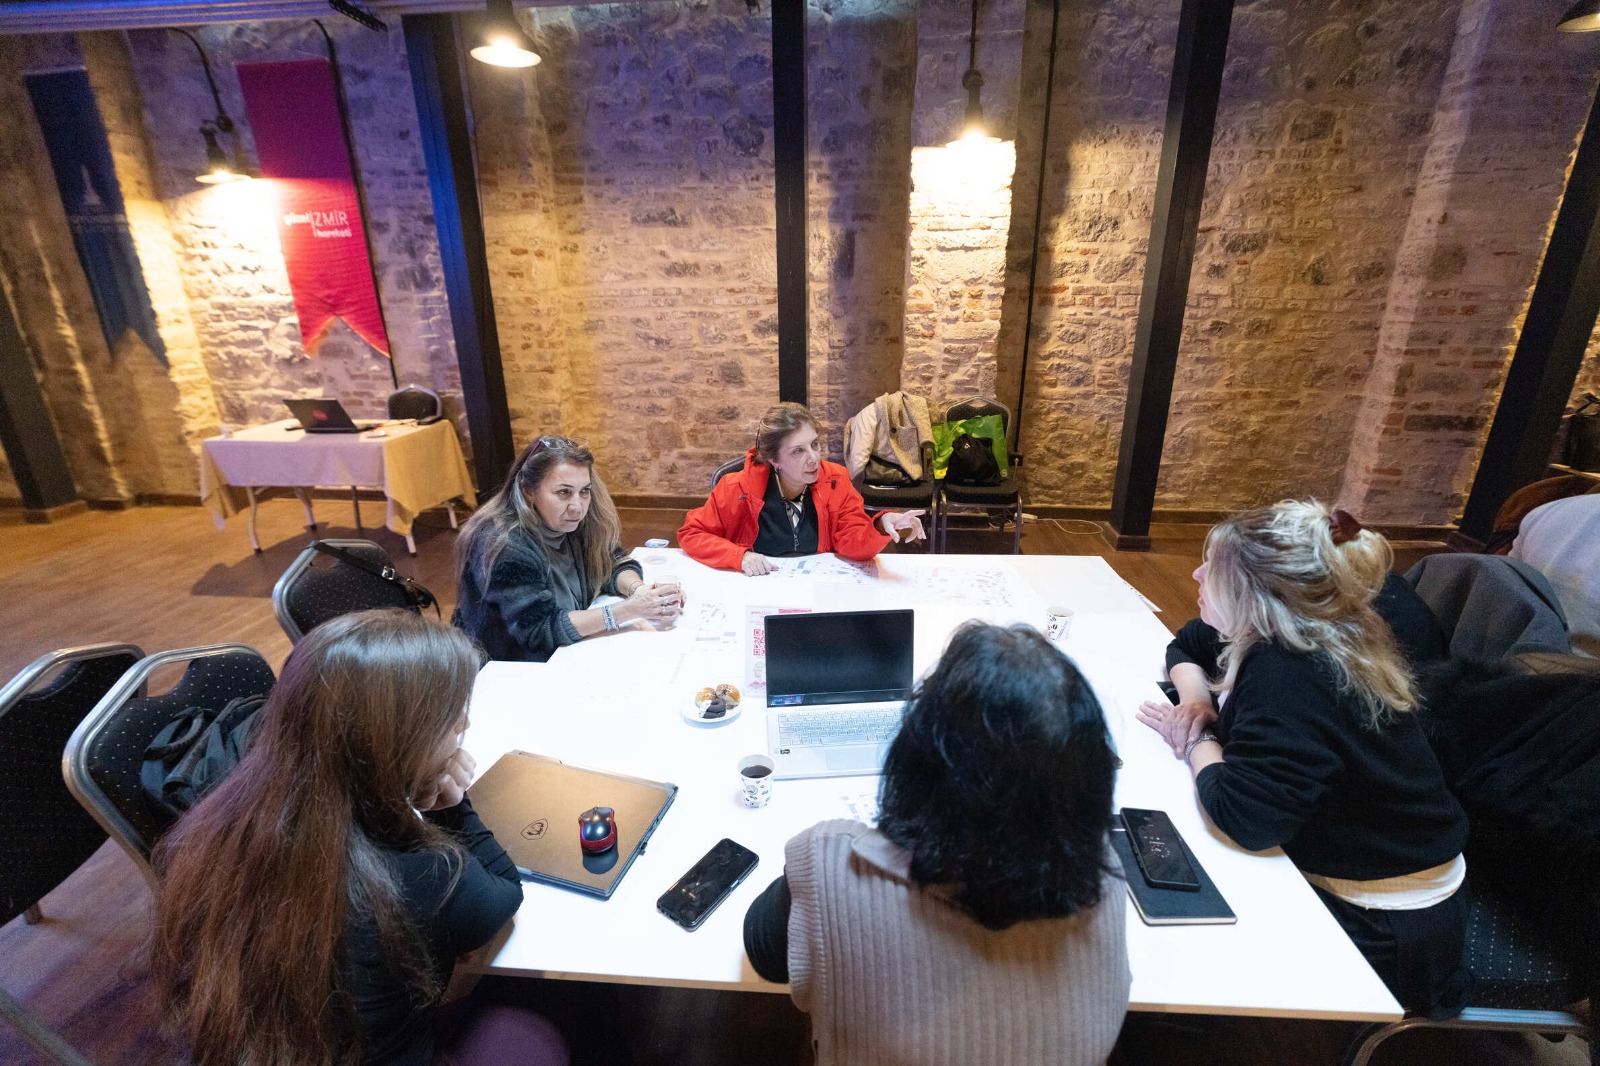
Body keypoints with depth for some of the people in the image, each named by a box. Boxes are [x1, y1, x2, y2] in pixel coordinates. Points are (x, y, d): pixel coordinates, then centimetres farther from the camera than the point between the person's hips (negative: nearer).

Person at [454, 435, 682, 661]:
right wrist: (628, 610, -33)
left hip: (563, 654, 6)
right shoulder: (506, 546, -25)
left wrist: (638, 589, -25)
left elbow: (612, 563, -3)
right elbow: (539, 630, -27)